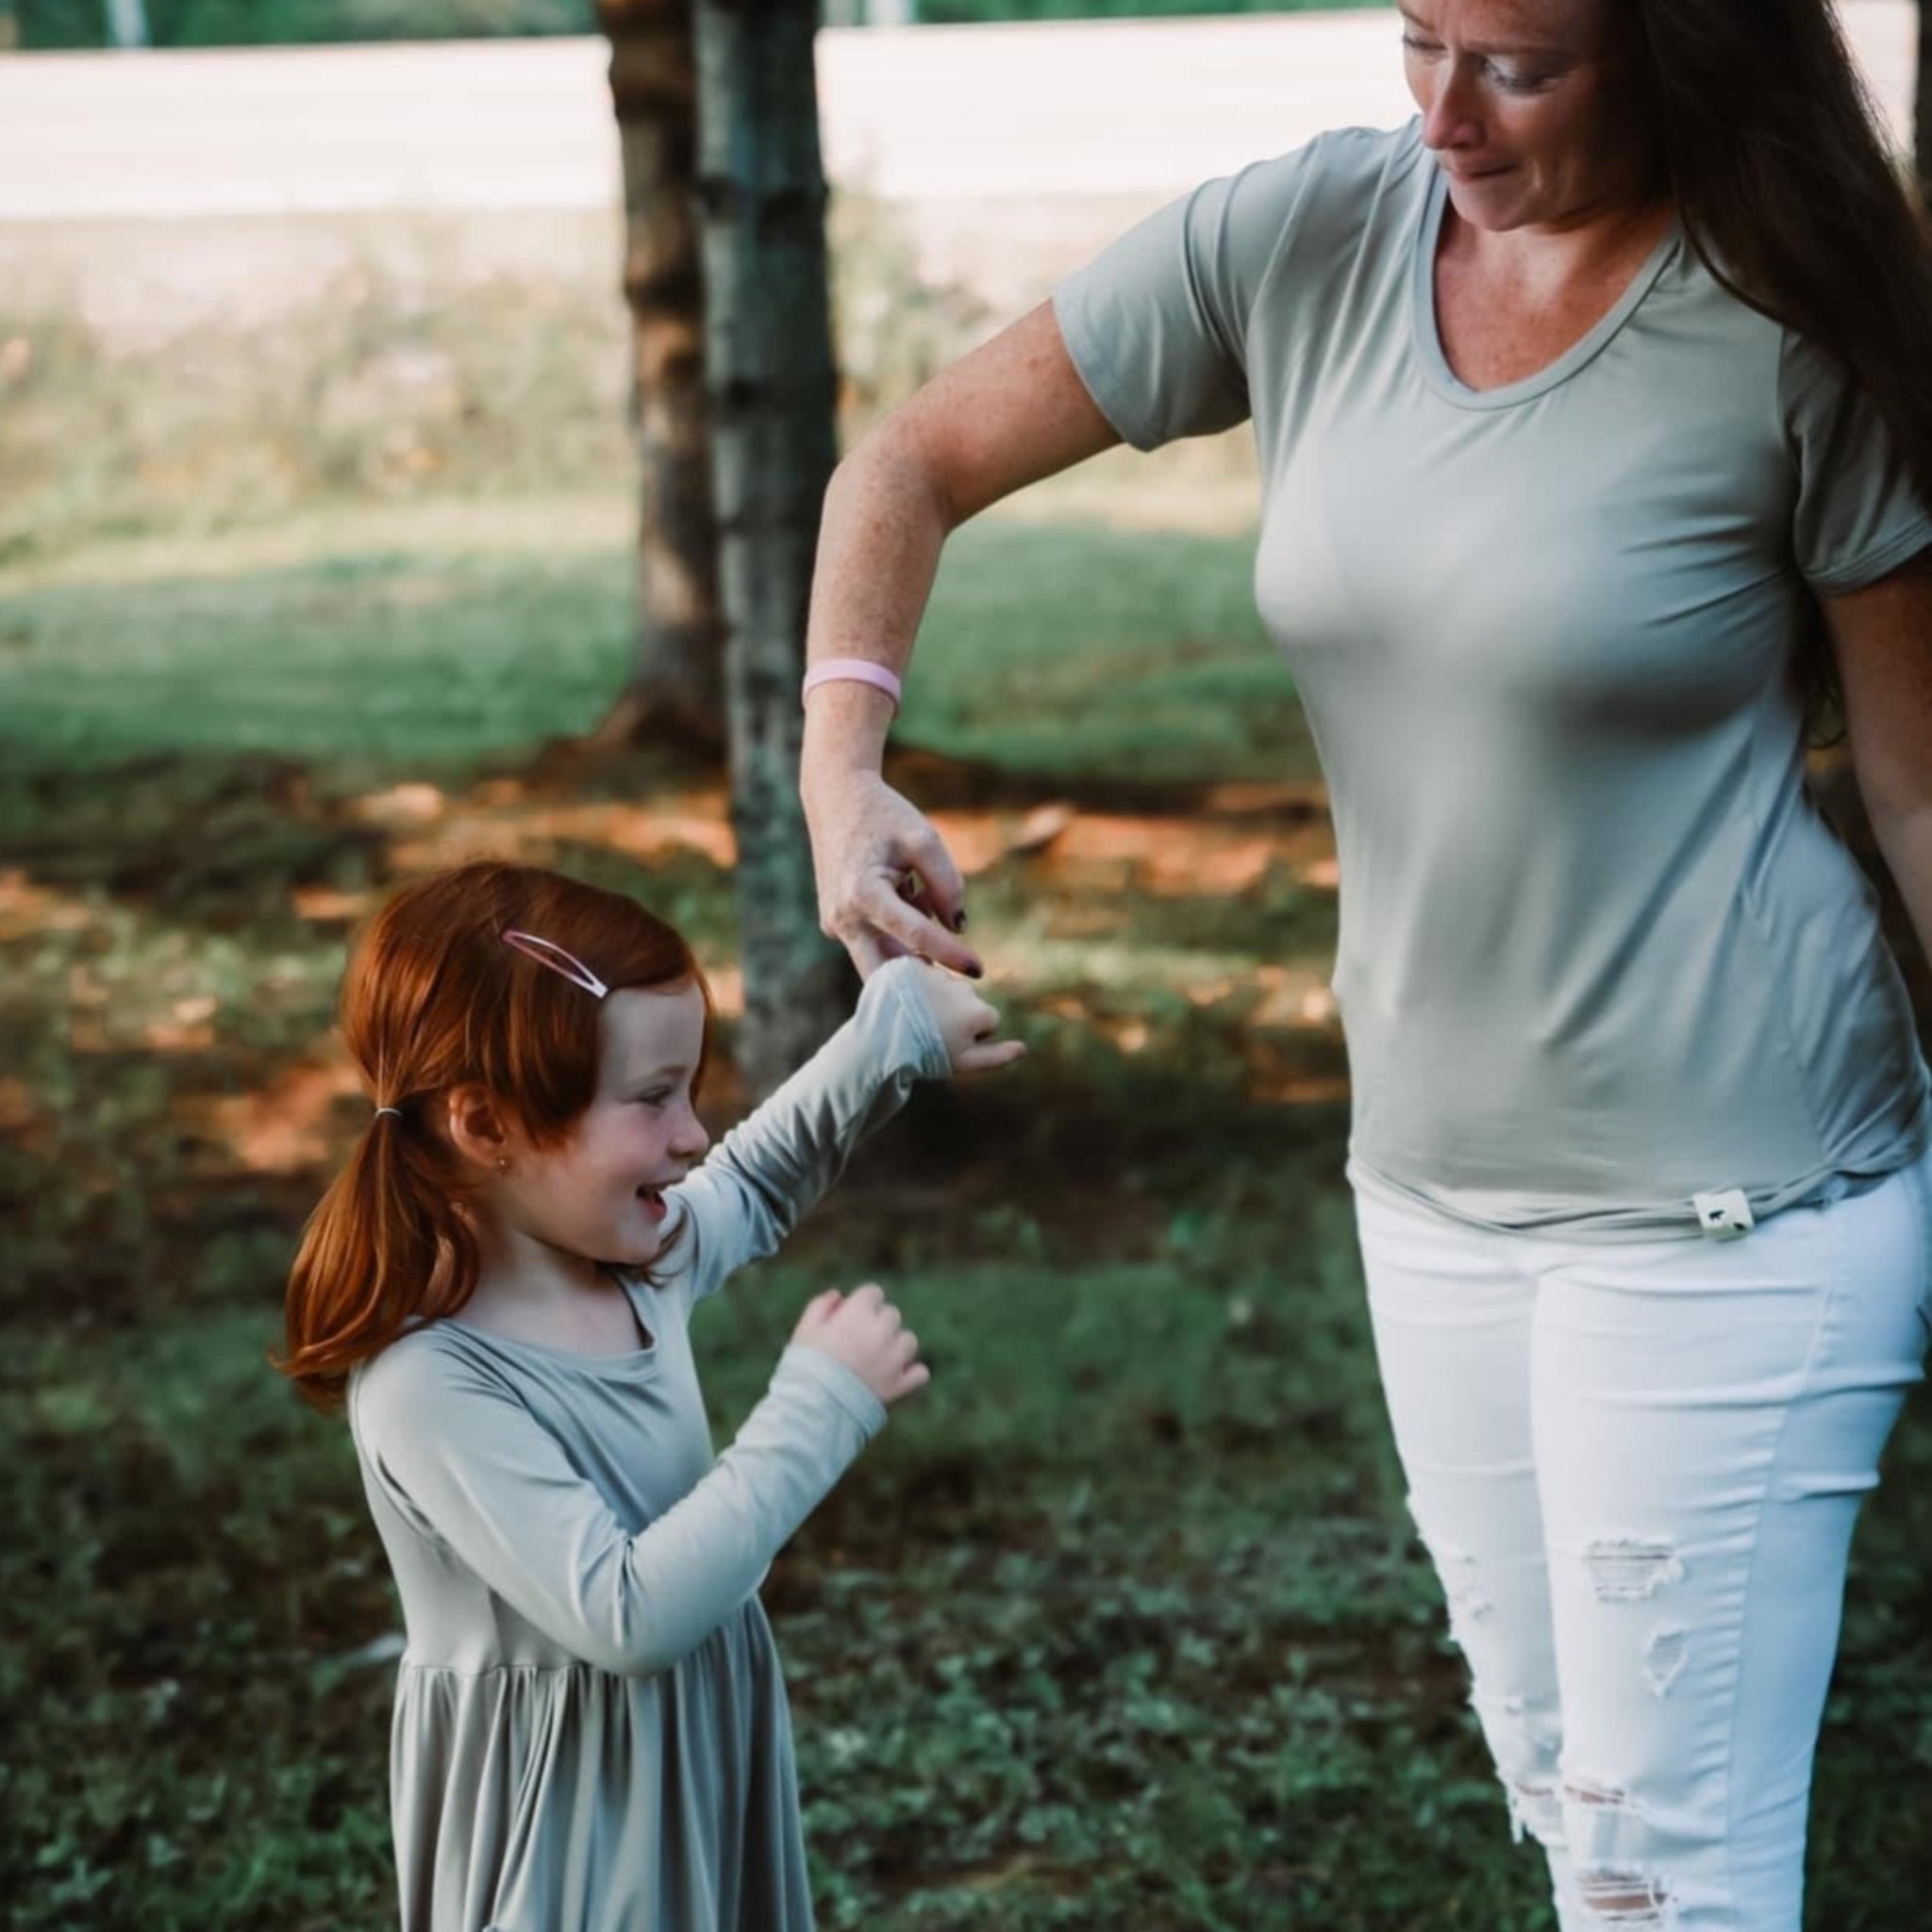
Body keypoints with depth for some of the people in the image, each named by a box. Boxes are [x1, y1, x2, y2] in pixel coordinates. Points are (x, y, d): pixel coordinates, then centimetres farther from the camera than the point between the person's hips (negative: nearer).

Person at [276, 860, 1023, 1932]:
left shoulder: (633, 1259, -4)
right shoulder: (431, 1385, -28)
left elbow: (756, 1184, 20)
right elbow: (629, 1614, -33)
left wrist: (896, 1028, 6)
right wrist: (820, 1405, -29)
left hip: (704, 1764, 8)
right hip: (572, 1834, -8)